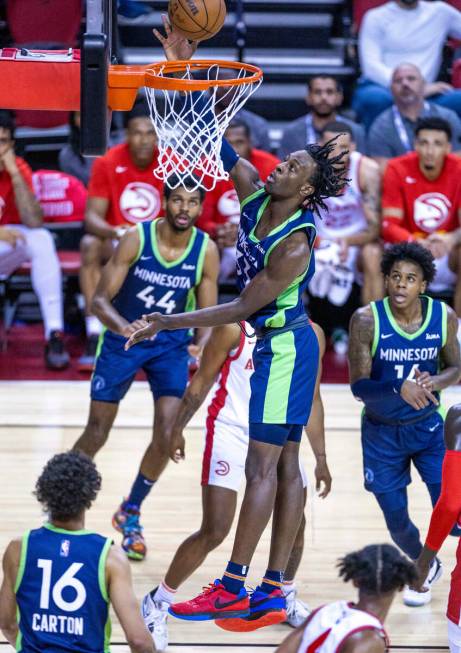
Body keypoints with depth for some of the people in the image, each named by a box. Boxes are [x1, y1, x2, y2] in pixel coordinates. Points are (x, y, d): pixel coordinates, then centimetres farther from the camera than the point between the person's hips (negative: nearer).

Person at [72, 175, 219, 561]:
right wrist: (122, 326, -38)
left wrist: (202, 345, -27)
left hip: (171, 344, 2)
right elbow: (100, 299, -18)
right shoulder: (136, 238, -19)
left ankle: (131, 514, 14)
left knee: (167, 437, -10)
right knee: (96, 434, 3)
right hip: (122, 337, -2)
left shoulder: (206, 251, -13)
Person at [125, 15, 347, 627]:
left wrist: (170, 323, -21)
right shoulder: (254, 192, 0)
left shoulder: (296, 244, -23)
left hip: (284, 347, -9)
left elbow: (243, 308, -22)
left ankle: (233, 587, -8)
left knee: (262, 465, -8)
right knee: (284, 464, 7)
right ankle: (272, 593, 9)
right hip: (272, 346, 9)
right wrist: (184, 67, -7)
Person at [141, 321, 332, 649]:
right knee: (214, 532, -12)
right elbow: (201, 382, -5)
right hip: (230, 433, -5)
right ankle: (157, 604, 3)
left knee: (295, 523, 8)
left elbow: (311, 398, 9)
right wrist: (177, 428, -1)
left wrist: (320, 458, 11)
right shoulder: (235, 328, -14)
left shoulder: (311, 335, -1)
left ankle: (287, 597, 36)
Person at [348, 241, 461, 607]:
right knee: (396, 520, 9)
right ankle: (425, 568, 40)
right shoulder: (367, 320, -19)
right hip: (382, 433, 0)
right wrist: (400, 389, -38)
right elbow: (358, 386, -20)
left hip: (428, 426, 0)